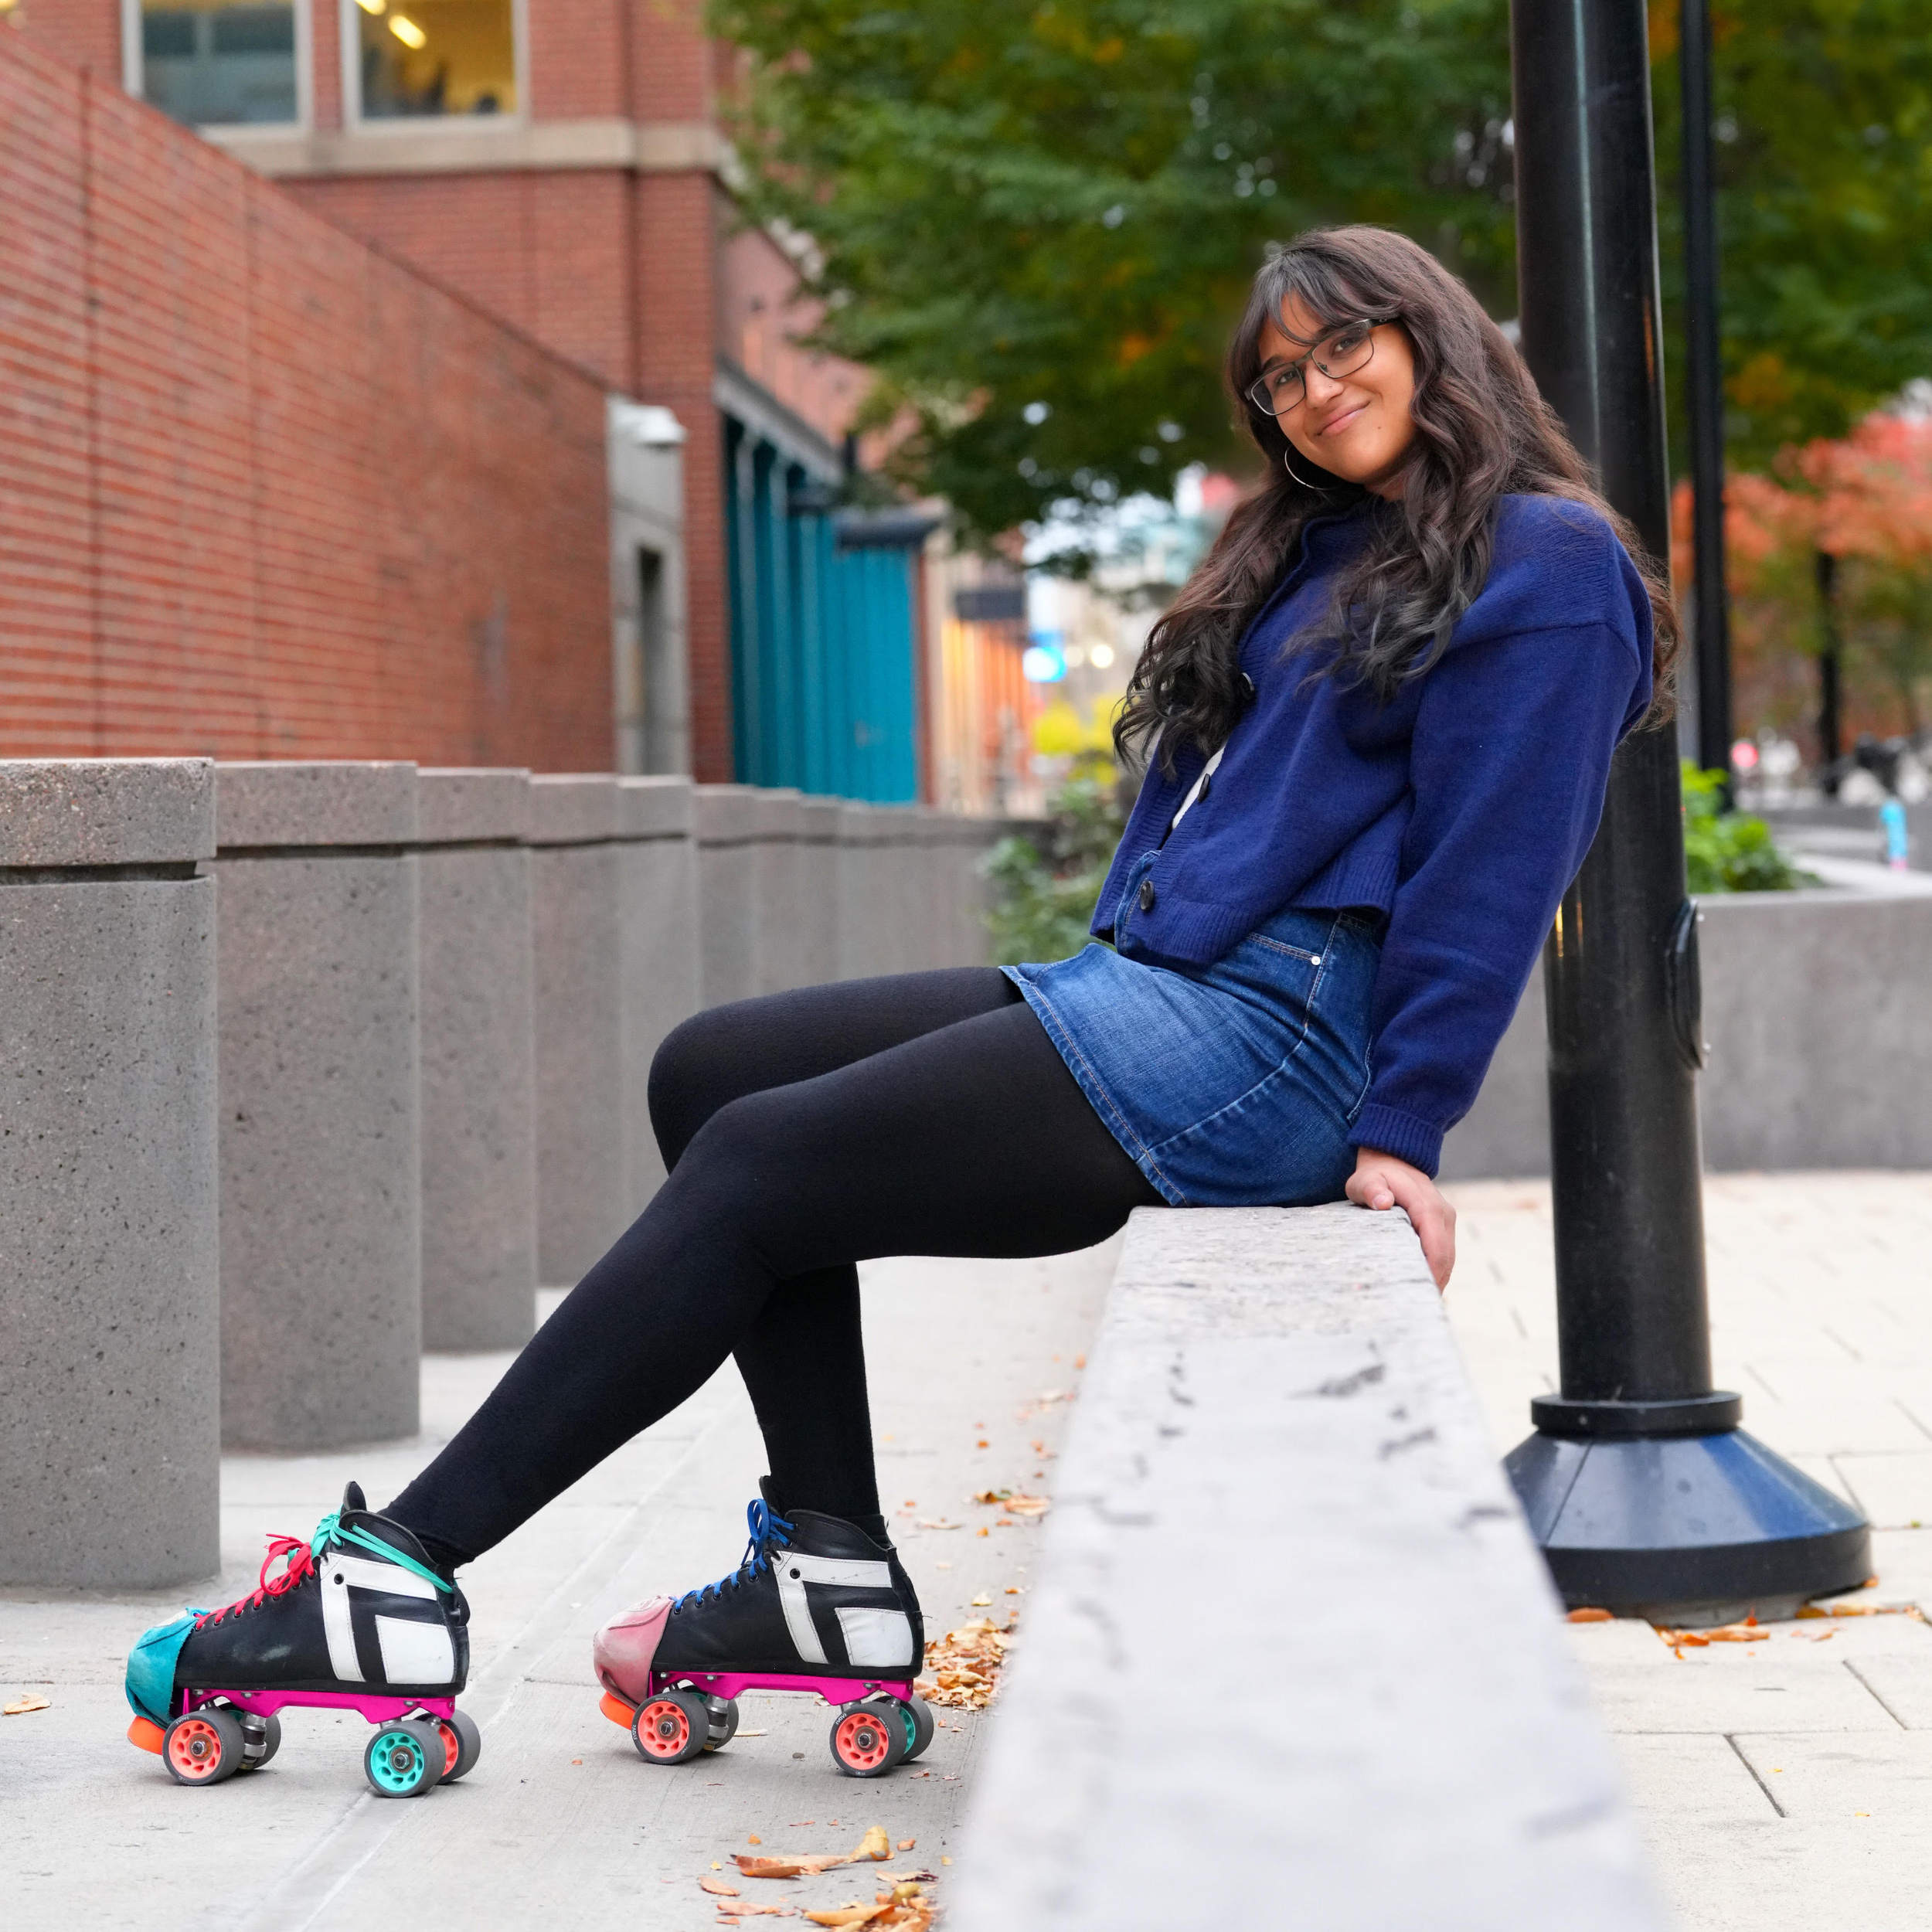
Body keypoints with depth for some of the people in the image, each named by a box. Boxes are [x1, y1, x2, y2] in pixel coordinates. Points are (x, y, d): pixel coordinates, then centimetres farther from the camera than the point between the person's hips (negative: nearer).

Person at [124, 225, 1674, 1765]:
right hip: (1149, 993, 10)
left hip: (1278, 1034, -10)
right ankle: (832, 1570, -4)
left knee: (755, 1169, -12)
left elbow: (1489, 871, -12)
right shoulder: (1318, 555, 24)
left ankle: (401, 1579, -8)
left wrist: (1402, 1132, -17)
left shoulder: (1545, 567, -4)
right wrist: (1093, 998, 12)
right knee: (711, 1070, 1)